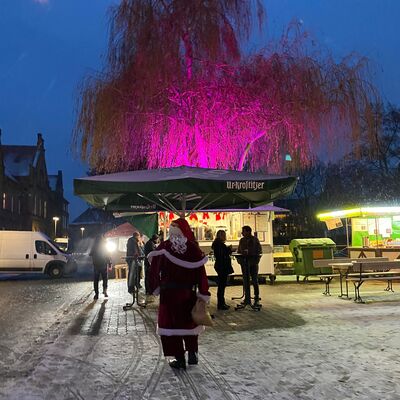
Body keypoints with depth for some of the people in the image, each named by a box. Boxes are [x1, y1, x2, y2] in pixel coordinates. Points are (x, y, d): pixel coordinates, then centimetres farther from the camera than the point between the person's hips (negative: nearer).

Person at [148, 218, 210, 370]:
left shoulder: (164, 247, -9)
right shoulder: (193, 247, -8)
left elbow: (154, 268, -7)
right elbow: (200, 271, -7)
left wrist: (155, 287, 4)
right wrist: (203, 294, -3)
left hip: (168, 293, -1)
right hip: (188, 293, 2)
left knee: (171, 323, 9)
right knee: (189, 322, 20)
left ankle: (179, 359, 11)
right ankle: (192, 354, 22)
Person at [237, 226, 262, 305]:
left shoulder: (255, 240, -2)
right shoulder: (241, 240, 9)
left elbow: (259, 251, -2)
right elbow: (239, 251, 13)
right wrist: (240, 260, -3)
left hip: (253, 263, -3)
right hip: (244, 263, 3)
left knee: (254, 280, 3)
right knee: (246, 281, 5)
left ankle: (256, 298, 16)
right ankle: (247, 299, 11)